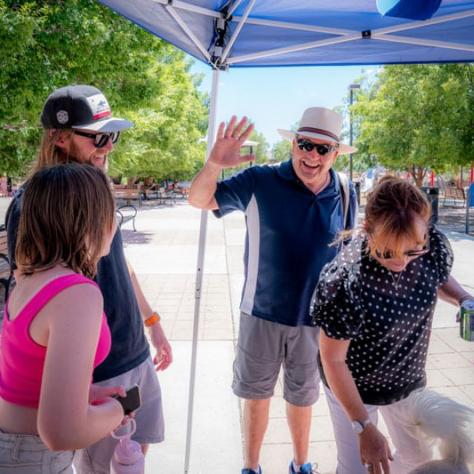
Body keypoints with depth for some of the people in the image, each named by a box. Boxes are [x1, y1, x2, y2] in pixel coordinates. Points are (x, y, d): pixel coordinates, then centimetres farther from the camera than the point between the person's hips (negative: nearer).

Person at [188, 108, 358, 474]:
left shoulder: (345, 197, -4)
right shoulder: (260, 182, -13)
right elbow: (200, 200, -10)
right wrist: (214, 165, -32)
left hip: (316, 319, 2)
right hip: (262, 314, -1)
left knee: (302, 397, 21)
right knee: (256, 394, 17)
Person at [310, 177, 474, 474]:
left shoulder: (435, 246, -21)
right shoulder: (346, 281, -36)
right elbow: (332, 359, -24)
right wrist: (364, 426, -20)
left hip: (408, 380, 6)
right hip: (353, 386, -5)